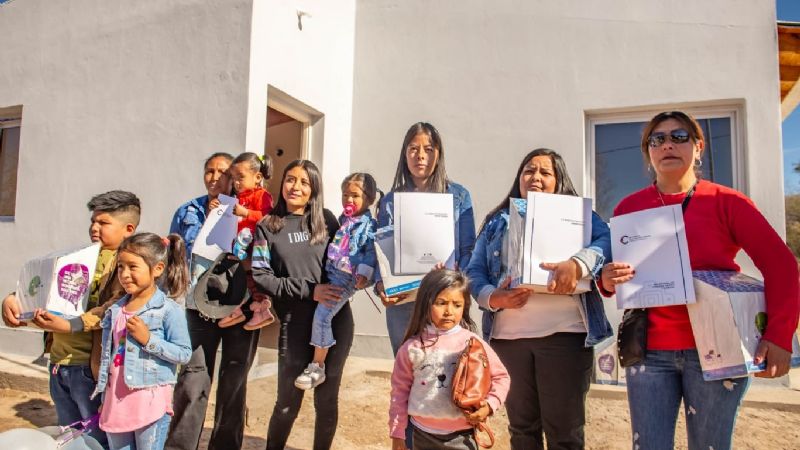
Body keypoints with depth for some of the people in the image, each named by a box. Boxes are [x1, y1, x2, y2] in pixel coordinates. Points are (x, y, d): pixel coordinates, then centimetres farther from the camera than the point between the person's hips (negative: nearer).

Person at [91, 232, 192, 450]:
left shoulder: (169, 310, -12)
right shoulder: (115, 310, 8)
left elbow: (184, 353, -14)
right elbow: (107, 355, 16)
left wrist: (148, 339, -22)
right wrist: (104, 399, 17)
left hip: (151, 403, -6)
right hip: (116, 401, 6)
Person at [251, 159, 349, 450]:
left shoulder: (326, 220, 7)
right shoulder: (268, 227, 4)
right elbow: (260, 277, -5)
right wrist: (309, 290, -15)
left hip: (336, 321, 1)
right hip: (296, 325, -1)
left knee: (327, 399, 10)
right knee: (288, 401, 7)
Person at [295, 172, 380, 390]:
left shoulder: (368, 225, -5)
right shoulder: (343, 219, 16)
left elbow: (371, 252, -11)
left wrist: (363, 274, -21)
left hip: (345, 277, -8)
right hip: (330, 272, 8)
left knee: (322, 314, -13)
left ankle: (317, 367, -3)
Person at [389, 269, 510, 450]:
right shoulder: (413, 347, -7)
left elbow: (501, 376, 3)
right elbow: (400, 390, 0)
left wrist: (489, 405, -11)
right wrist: (397, 433, 3)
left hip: (461, 435, -1)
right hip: (423, 435, 1)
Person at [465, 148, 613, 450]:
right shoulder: (497, 222, 16)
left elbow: (608, 240, -8)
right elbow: (474, 271, 9)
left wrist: (578, 264, -26)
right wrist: (492, 297, -11)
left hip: (563, 333, -2)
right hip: (507, 335, 3)